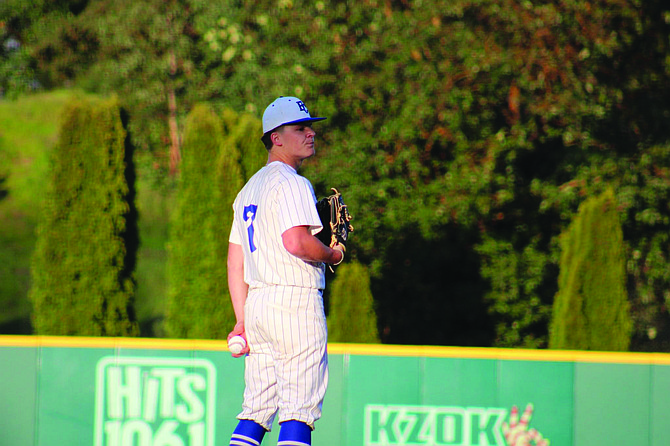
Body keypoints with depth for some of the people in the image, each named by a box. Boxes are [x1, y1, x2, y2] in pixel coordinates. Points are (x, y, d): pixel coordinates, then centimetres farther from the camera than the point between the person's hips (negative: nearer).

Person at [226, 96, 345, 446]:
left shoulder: (249, 188, 20)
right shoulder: (292, 183, -8)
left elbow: (235, 260, 19)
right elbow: (296, 242, -23)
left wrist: (242, 320, 18)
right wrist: (333, 255, -3)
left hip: (256, 301, 9)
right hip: (296, 300, -9)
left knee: (255, 412, 8)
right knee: (299, 407, -8)